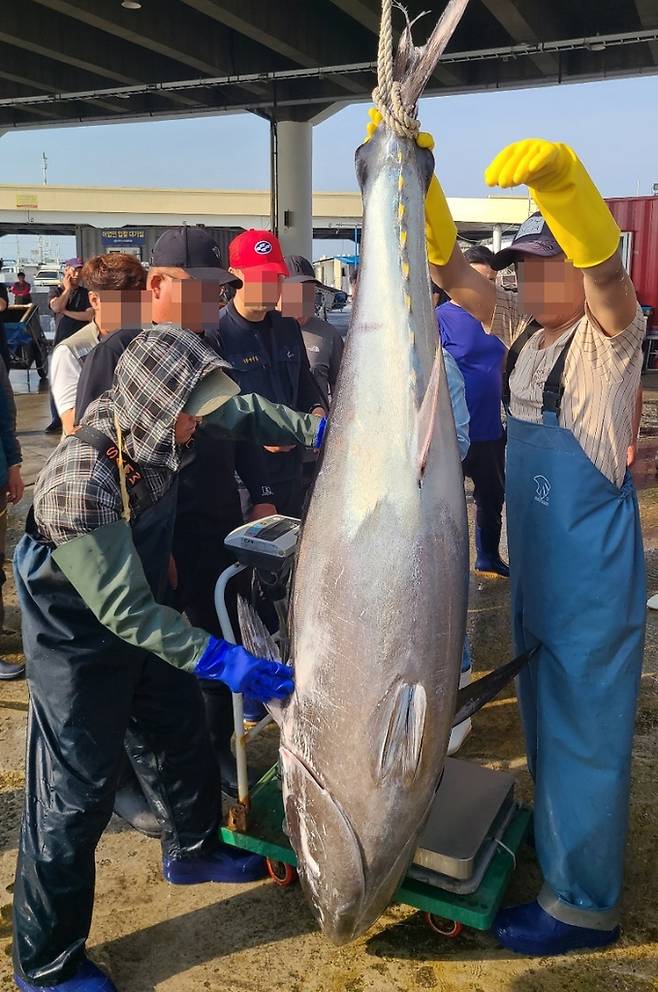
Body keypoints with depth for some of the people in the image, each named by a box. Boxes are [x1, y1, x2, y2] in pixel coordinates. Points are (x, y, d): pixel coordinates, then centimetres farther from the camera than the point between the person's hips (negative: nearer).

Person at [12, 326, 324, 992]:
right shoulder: (81, 481, -37)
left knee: (184, 735, 21)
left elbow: (240, 413, 5)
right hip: (79, 640, -8)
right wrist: (226, 663, -35)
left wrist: (318, 430, -4)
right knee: (76, 793, 2)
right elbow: (124, 611, -32)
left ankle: (191, 852, 49)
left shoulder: (152, 421, -14)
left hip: (140, 613, 8)